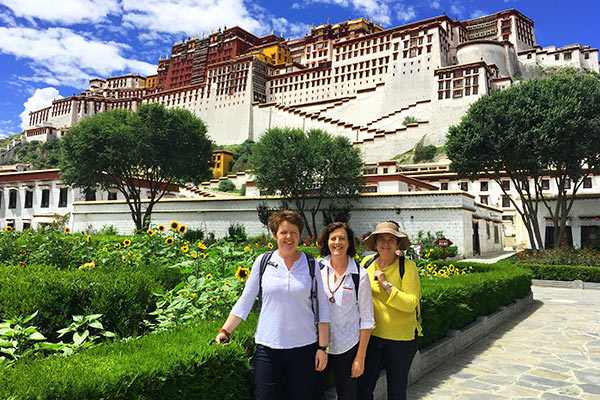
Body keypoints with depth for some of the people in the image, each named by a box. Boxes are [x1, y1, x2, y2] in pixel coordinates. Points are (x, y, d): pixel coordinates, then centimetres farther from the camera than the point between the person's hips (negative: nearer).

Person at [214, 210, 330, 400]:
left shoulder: (311, 264, 1)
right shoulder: (263, 262, 1)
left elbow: (322, 308, 3)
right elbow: (245, 301, 5)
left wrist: (323, 347, 0)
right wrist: (225, 331, -3)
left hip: (304, 348, 0)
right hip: (268, 347, 0)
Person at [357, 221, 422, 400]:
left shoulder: (408, 266, -11)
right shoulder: (367, 262, 1)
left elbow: (410, 303, -19)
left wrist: (385, 284, -22)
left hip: (401, 339, -3)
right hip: (372, 336, 3)